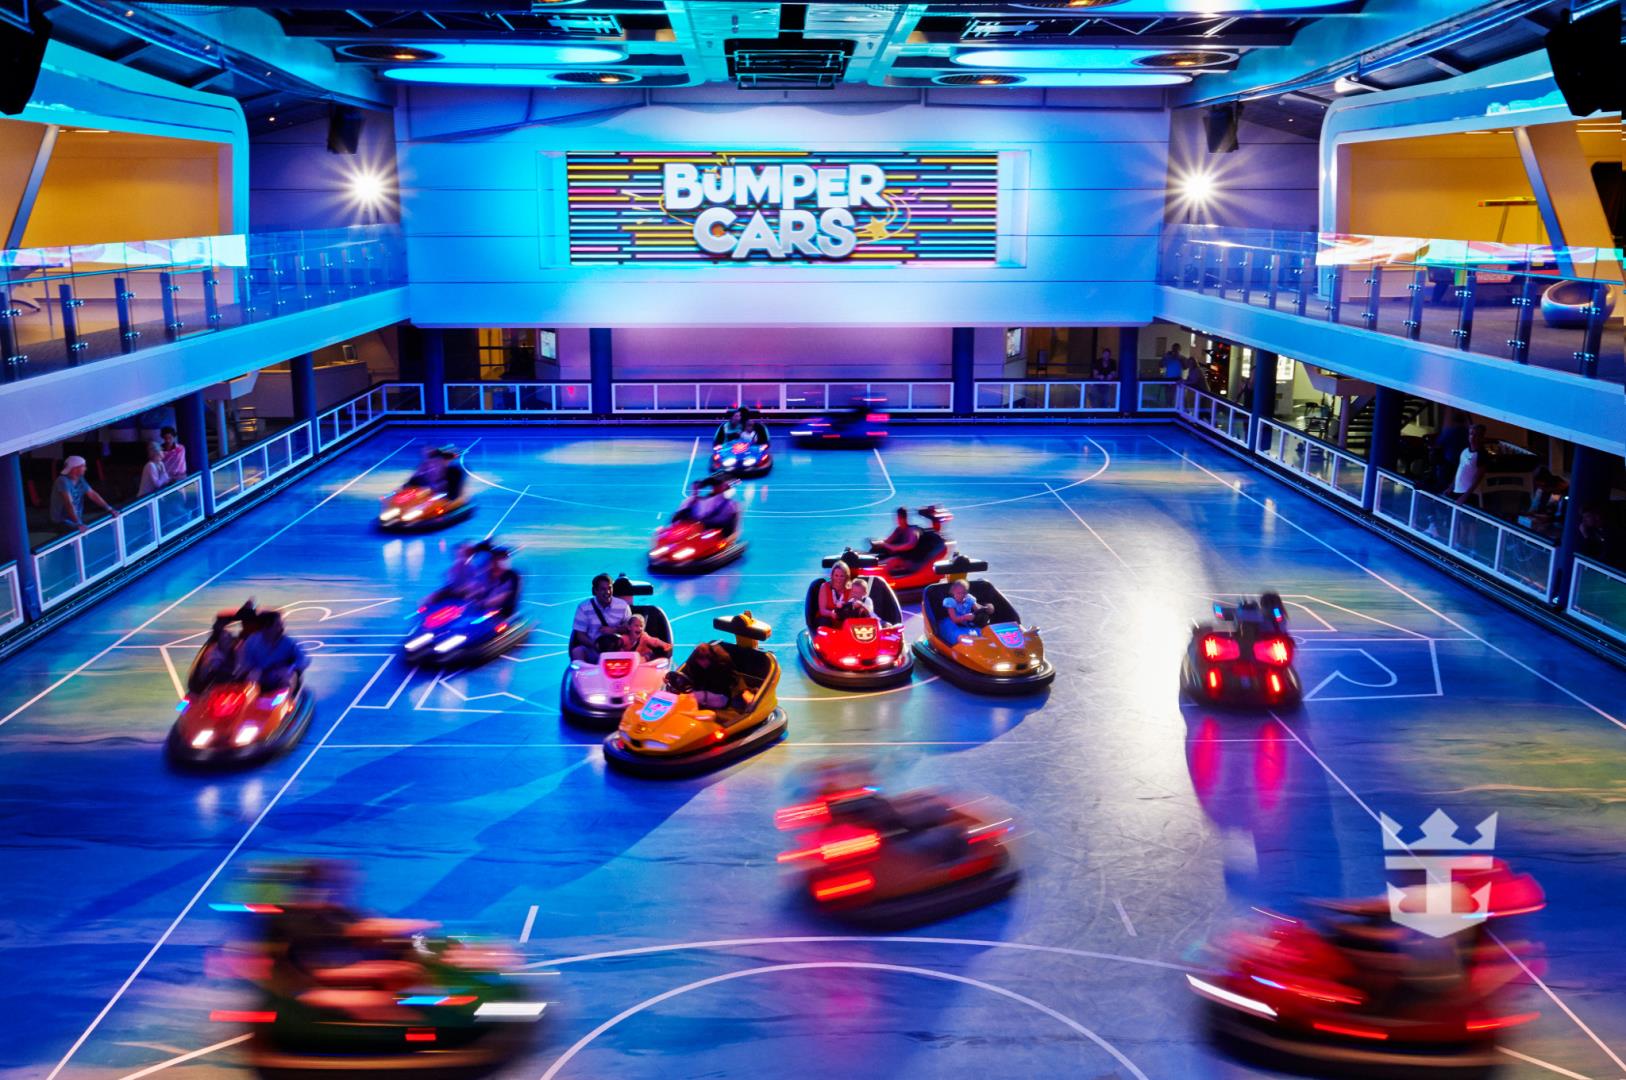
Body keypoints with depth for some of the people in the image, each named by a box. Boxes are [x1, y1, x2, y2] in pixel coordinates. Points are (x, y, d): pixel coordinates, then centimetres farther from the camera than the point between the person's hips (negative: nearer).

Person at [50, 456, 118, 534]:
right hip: (62, 522, -8)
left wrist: (109, 509, 0)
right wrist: (78, 524, -38)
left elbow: (92, 495, 9)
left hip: (77, 518, 8)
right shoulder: (63, 481, -21)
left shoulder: (80, 480, 4)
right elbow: (69, 503, -30)